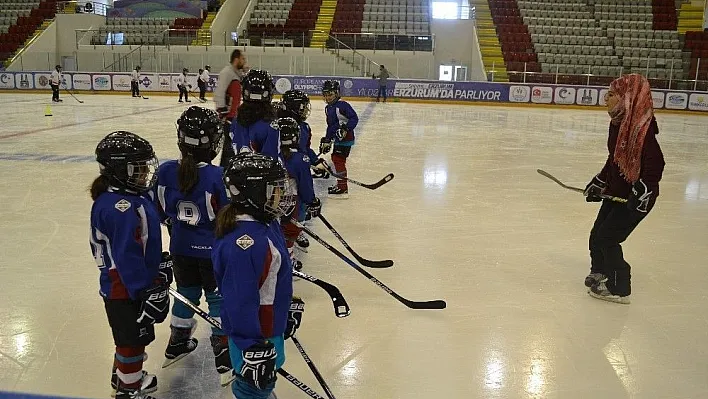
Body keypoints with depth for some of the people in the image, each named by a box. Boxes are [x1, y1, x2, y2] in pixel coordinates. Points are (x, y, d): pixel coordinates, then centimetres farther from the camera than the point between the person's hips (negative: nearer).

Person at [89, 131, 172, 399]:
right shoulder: (121, 208, -28)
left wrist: (160, 264, 21)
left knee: (132, 337, 26)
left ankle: (124, 376, 46)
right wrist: (148, 291, -25)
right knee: (133, 339, 7)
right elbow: (127, 258, -29)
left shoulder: (128, 197, 4)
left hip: (131, 285, 10)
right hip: (126, 290, -10)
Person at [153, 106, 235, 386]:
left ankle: (176, 345, 41)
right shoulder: (218, 176, -23)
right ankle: (224, 360, 16)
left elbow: (159, 210, 3)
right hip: (212, 250, -4)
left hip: (180, 248, 5)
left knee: (187, 294, 24)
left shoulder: (165, 171, -10)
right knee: (218, 300, 9)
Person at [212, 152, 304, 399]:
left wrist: (288, 307, 22)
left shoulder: (265, 222, 0)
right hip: (253, 333, -9)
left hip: (271, 325, 9)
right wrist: (253, 348, -25)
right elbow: (240, 302, -30)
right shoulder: (243, 242, -33)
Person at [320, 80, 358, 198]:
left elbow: (354, 118, -20)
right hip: (338, 138, 10)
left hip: (346, 137, -10)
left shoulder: (342, 105, -17)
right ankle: (340, 183, 33)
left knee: (338, 159, -12)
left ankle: (343, 189, -9)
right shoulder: (328, 108, 13)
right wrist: (326, 140, 19)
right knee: (335, 158, 18)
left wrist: (345, 128, -30)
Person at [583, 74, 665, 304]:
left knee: (607, 239, -5)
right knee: (596, 235, 17)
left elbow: (655, 162, -28)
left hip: (636, 198, -9)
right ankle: (600, 272, 40)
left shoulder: (642, 127, -24)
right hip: (616, 192, 9)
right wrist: (599, 183, 17)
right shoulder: (618, 123, 5)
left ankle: (618, 288, 12)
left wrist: (644, 190, -33)